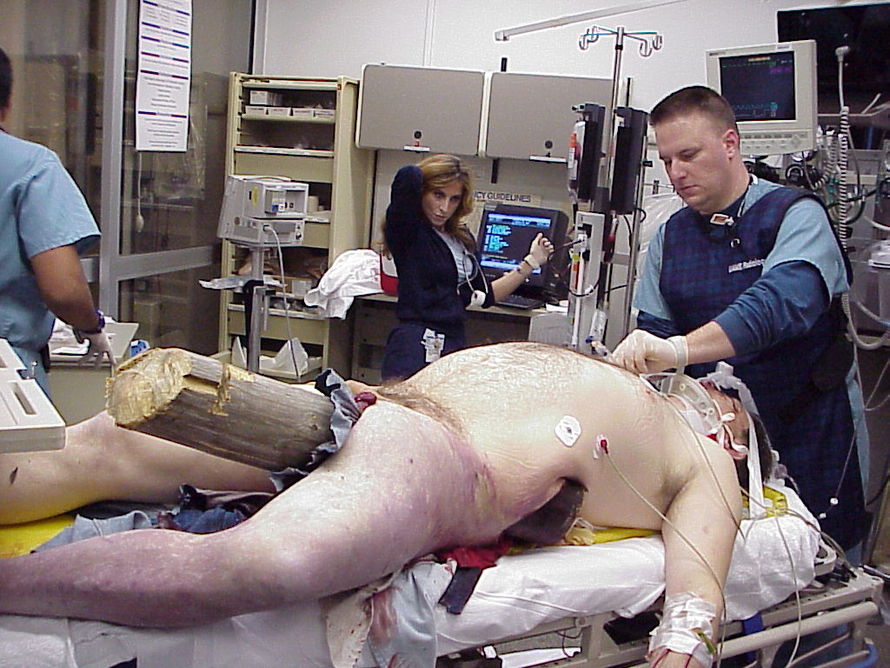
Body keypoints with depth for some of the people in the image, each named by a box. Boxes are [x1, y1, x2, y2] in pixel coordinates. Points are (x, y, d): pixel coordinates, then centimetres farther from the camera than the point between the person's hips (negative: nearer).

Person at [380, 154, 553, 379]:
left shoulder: (463, 239, 16)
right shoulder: (407, 230, -6)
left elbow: (483, 296, 23)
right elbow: (409, 176, -24)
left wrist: (530, 263, 22)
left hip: (456, 343, 7)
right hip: (416, 347, -7)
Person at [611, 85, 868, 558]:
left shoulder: (795, 216, -11)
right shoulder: (669, 236, 7)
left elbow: (781, 302, -30)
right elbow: (653, 327, 4)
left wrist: (679, 349, -44)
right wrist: (628, 364, -20)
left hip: (809, 427, -4)